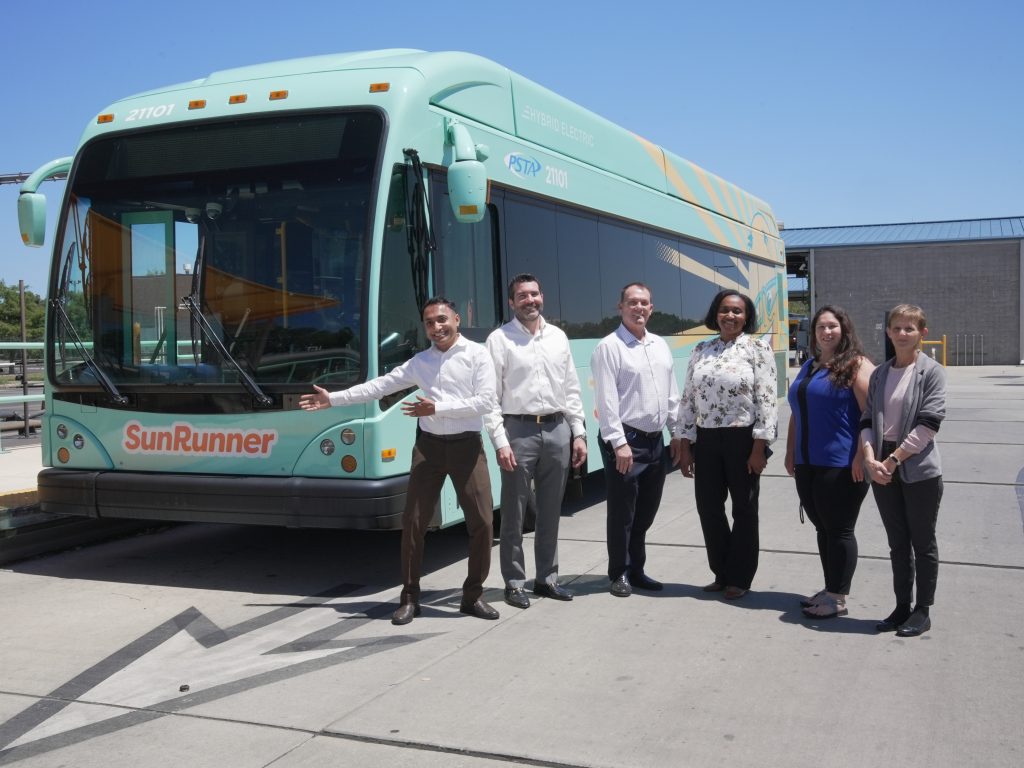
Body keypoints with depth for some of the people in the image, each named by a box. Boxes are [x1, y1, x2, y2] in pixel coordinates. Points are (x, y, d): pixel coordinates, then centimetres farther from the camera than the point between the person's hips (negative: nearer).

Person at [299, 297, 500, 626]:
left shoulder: (477, 354, -3)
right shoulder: (419, 361, 9)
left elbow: (487, 401, -12)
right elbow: (379, 386, 11)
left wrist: (437, 408, -16)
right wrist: (333, 399, 9)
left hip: (466, 446, -3)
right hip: (429, 445, 3)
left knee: (481, 521, -3)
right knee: (413, 521, 1)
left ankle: (473, 595, 13)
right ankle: (410, 597, 12)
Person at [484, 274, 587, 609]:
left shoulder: (558, 337, 11)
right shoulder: (500, 339, -3)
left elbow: (571, 389, 14)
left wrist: (578, 433, 8)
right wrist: (500, 442, -14)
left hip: (557, 430, 5)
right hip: (520, 430, -4)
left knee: (551, 511, 12)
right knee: (514, 513, 3)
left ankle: (547, 578, 24)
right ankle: (514, 583, 14)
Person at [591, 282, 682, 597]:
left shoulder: (660, 346, 13)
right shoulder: (609, 347, -9)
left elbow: (672, 394, 16)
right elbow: (606, 400, -14)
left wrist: (677, 434, 12)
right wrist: (619, 443, -19)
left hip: (656, 441, 7)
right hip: (625, 441, -7)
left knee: (646, 512, 15)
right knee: (622, 513, 3)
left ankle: (636, 570, 28)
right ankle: (620, 574, 18)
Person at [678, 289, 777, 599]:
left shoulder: (758, 348, -4)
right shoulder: (700, 351, 9)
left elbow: (767, 400, -9)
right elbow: (688, 399, 9)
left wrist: (759, 447, -14)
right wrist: (685, 445, 4)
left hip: (743, 438, -4)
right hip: (706, 440, 4)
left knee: (744, 509, 7)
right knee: (708, 507, 8)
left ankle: (739, 578, 21)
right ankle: (721, 574, 25)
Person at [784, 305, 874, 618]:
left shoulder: (856, 365, -8)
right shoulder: (809, 366, 16)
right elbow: (797, 413, 20)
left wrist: (862, 455, -21)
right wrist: (791, 452, 16)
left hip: (841, 465, -8)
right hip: (807, 464, 8)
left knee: (839, 530, 0)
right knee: (823, 529, 14)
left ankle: (838, 598, 9)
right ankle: (830, 589, 24)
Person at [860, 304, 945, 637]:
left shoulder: (931, 372, -5)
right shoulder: (879, 374, 10)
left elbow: (929, 423, -13)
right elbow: (867, 420, 6)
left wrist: (893, 460, -15)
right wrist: (872, 459, -10)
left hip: (918, 469, -5)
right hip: (882, 469, 5)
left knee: (922, 543, 5)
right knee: (897, 543, 13)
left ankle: (923, 610, 15)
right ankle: (902, 606, 22)